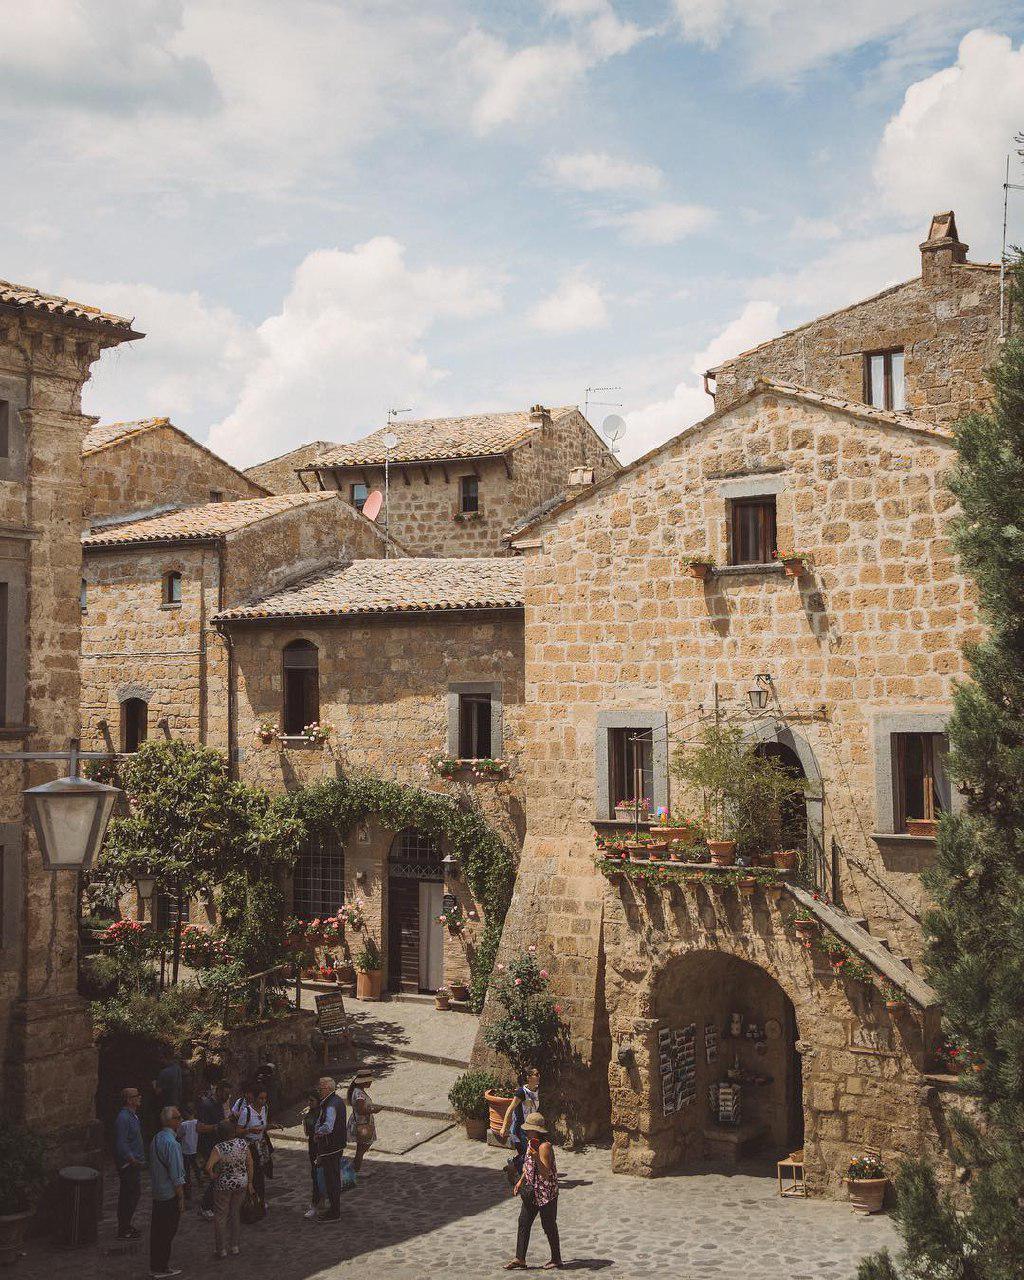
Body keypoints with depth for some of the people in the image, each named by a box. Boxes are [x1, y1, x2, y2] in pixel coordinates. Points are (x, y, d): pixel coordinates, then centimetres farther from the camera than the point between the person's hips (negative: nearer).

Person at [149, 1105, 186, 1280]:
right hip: (170, 1194, -9)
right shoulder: (171, 1143, -23)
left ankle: (156, 1266, 27)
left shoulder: (155, 1139, 5)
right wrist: (181, 1197, -12)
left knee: (157, 1230, 17)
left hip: (157, 1193, 9)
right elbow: (176, 1175, -20)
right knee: (167, 1232, 2)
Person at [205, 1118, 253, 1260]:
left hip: (224, 1186, -4)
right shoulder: (243, 1144, -8)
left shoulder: (219, 1148, -21)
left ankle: (221, 1249, 18)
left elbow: (208, 1167, -31)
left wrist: (212, 1176, -11)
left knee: (220, 1216, 11)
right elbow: (250, 1164, -1)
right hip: (241, 1184, 4)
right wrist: (249, 1183, 9)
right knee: (236, 1214, 20)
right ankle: (234, 1246, 28)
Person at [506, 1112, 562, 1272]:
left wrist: (536, 1157, -38)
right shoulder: (531, 1142, 6)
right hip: (532, 1191, 9)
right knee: (523, 1222, 8)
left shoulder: (544, 1146, -22)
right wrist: (521, 1181, 16)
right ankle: (520, 1259, 13)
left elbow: (546, 1173, -26)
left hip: (546, 1193, -9)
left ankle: (556, 1260, 18)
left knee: (549, 1225, 4)